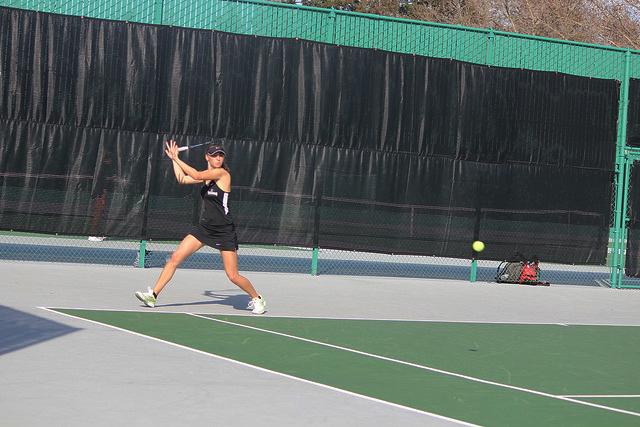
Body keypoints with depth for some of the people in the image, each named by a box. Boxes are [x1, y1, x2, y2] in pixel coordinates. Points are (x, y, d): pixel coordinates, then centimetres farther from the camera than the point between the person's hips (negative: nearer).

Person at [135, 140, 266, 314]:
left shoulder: (222, 173, -13)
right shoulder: (207, 176, 9)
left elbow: (196, 175, -23)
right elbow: (182, 179, 18)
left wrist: (176, 158, -16)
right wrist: (174, 159, 12)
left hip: (224, 231, -7)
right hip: (204, 227, 7)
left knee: (233, 276, -5)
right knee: (174, 258, -2)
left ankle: (257, 299, 18)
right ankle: (152, 295, 4)